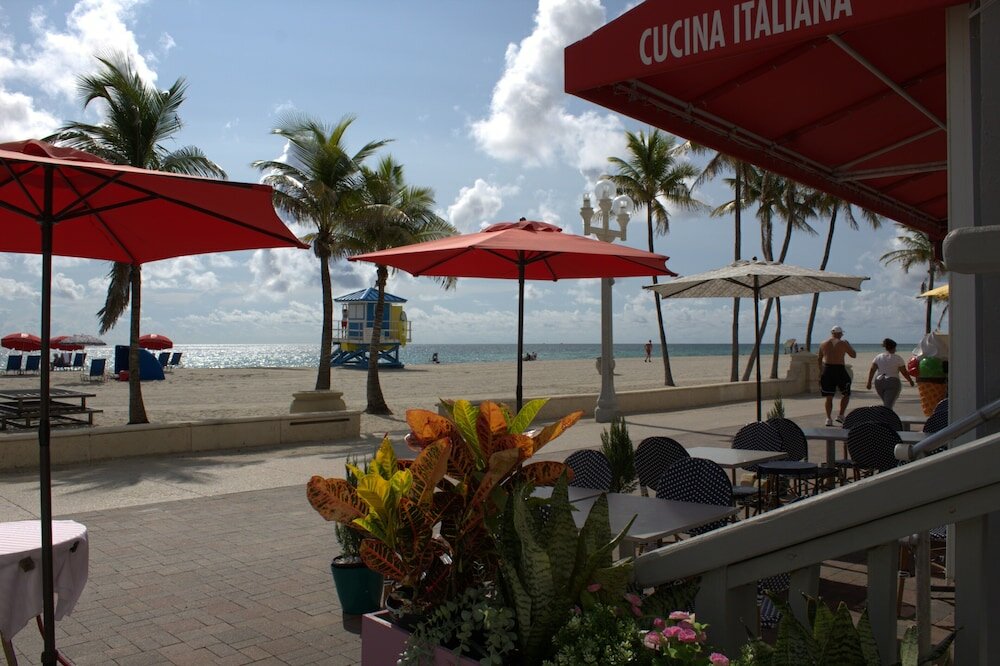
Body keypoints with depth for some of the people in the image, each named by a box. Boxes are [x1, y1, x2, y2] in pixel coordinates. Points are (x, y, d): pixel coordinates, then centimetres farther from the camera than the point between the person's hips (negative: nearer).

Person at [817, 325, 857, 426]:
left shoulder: (823, 343, 8)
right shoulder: (842, 343, -5)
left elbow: (819, 359, 12)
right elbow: (854, 355, 3)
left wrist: (821, 371, 23)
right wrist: (848, 345, 17)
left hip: (827, 370, 4)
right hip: (839, 370, -4)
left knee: (829, 397, 8)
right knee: (846, 394, 13)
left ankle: (828, 419, 3)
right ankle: (840, 415, 7)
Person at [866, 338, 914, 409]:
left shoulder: (878, 357, 8)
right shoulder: (898, 358, -2)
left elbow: (872, 370, 1)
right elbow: (904, 372, 0)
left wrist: (869, 382, 1)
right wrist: (911, 381, 14)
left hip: (879, 383, 5)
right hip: (892, 383, -5)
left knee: (887, 403, 21)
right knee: (888, 405, -10)